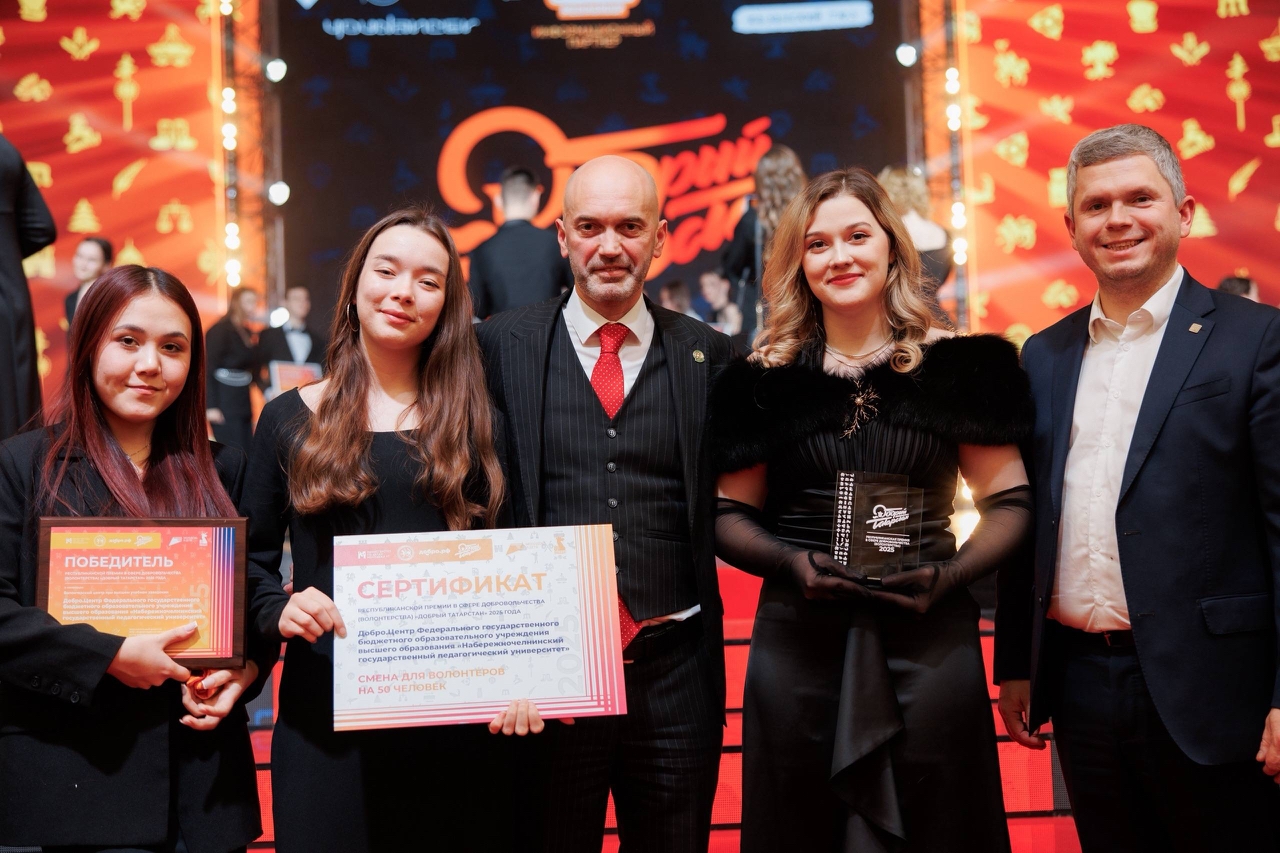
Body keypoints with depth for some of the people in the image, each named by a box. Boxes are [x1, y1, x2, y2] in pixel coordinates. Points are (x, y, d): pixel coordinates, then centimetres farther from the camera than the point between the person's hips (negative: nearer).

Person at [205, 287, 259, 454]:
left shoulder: (247, 332, 15)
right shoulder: (220, 330, -8)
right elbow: (209, 369, -13)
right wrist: (211, 406, -19)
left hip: (242, 402, 8)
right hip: (225, 403, -8)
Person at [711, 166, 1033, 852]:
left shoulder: (953, 365, 3)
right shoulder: (768, 378, 5)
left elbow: (1009, 504, 4)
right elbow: (729, 517, 9)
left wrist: (948, 576, -12)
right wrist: (792, 563, -10)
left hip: (928, 637, 0)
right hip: (798, 641, 1)